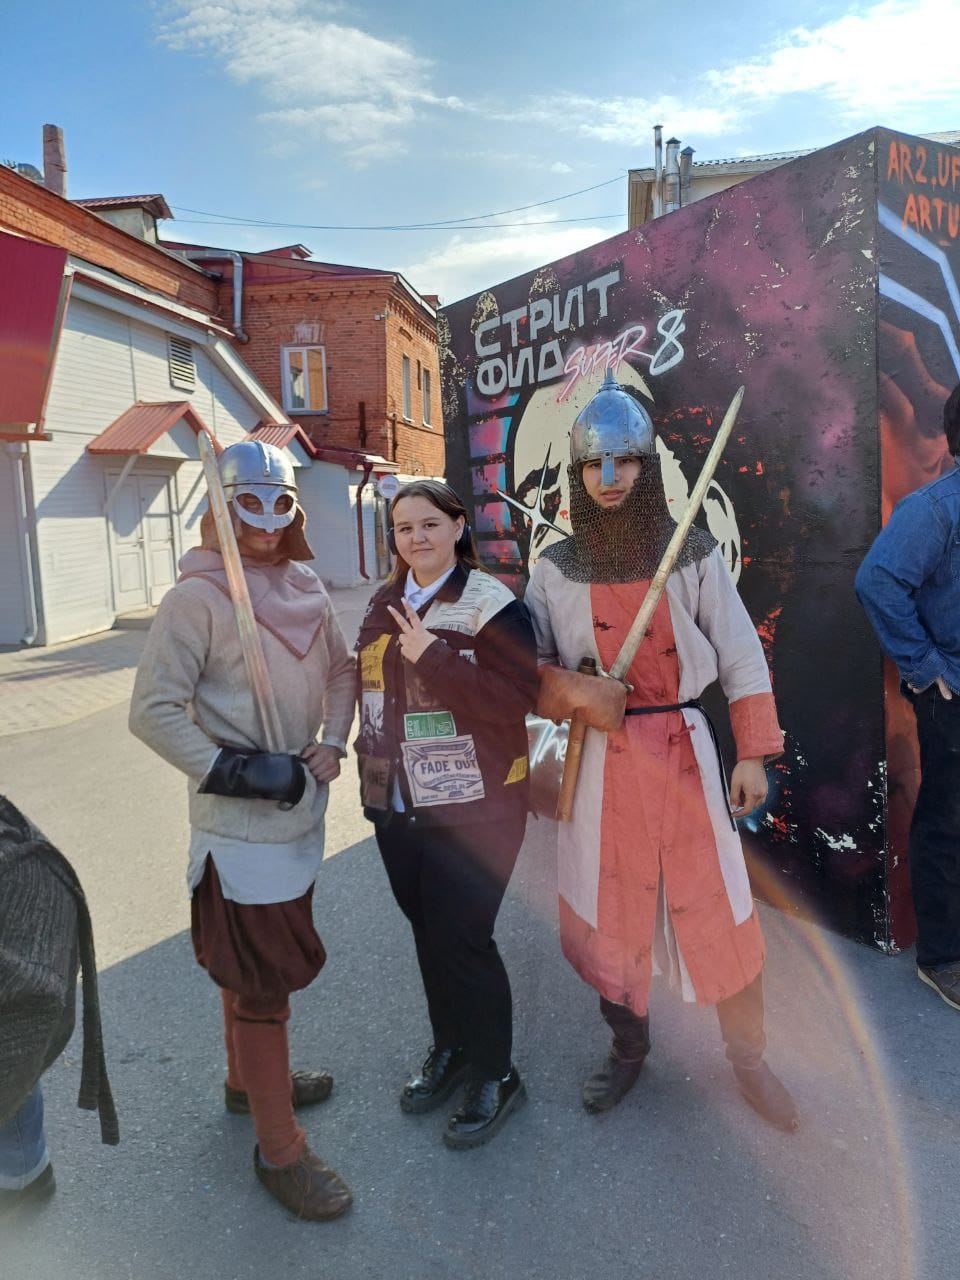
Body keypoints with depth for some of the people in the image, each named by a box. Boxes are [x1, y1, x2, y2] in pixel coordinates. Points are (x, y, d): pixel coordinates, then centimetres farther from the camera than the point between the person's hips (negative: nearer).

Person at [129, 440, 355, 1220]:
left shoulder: (305, 587, 2)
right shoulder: (199, 596, -17)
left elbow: (341, 669, 13)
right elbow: (153, 709, -16)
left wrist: (334, 743, -2)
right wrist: (233, 770, -20)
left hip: (298, 810, 7)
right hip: (240, 825, -7)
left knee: (254, 962, 24)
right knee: (262, 979, 5)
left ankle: (249, 1079, 47)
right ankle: (280, 1149, 22)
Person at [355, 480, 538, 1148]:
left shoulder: (492, 605, -13)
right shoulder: (386, 605, 9)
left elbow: (513, 699, -22)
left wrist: (431, 656, -26)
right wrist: (373, 767, 15)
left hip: (472, 809, -6)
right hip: (398, 805, 7)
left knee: (461, 939, -2)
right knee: (428, 930, 17)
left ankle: (495, 1075, 21)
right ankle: (450, 1049, 39)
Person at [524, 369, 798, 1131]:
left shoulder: (695, 556, -2)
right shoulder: (555, 569, 1)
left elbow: (743, 660, 1)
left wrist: (752, 755, -2)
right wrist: (577, 690, -16)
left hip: (685, 752, -1)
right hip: (600, 762, 1)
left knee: (719, 908, 5)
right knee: (610, 910, 12)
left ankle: (749, 1058, 30)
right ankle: (629, 1048, 36)